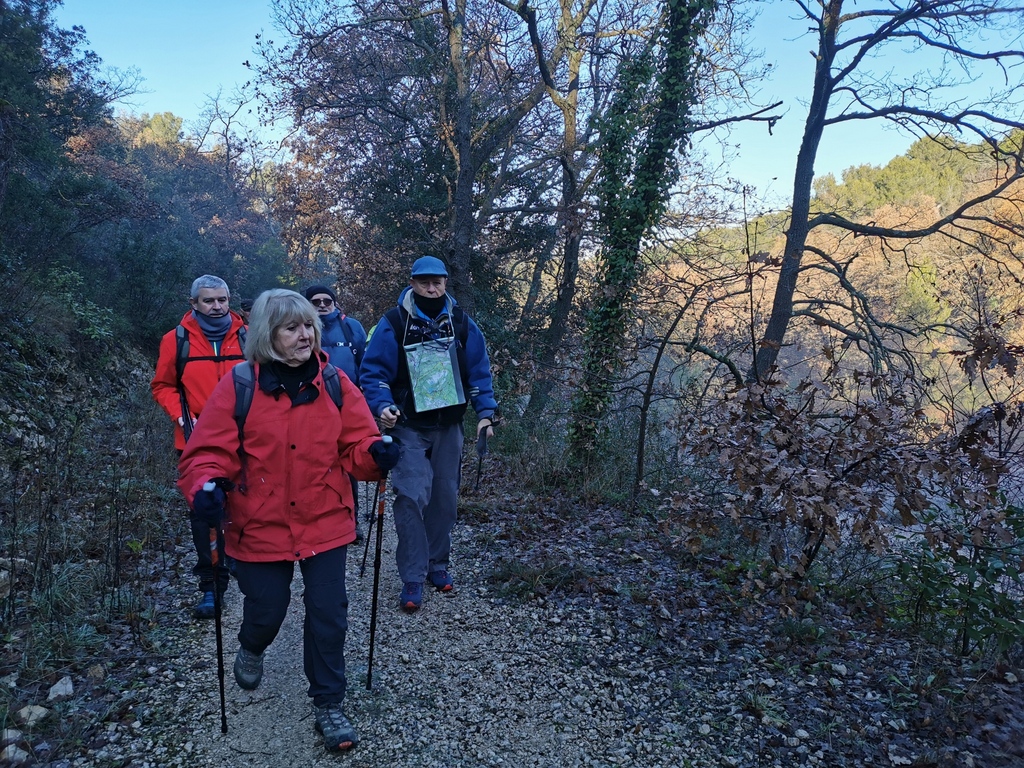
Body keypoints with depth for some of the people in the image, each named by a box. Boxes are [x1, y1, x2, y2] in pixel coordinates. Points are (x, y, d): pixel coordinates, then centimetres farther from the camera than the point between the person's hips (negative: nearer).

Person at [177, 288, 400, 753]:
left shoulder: (334, 383, -4)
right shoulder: (238, 386, -10)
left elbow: (355, 445, -3)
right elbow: (208, 452, -9)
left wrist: (376, 453, -25)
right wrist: (207, 486, -29)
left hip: (324, 524, 1)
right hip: (260, 527, -1)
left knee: (328, 615, 5)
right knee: (266, 611, 14)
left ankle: (328, 705, 26)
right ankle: (251, 649, 53)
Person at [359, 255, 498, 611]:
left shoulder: (462, 323, 0)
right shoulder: (393, 323, -9)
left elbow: (478, 371, 5)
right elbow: (373, 372, -8)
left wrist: (485, 411, -4)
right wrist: (382, 406, -25)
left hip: (448, 427, 3)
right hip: (409, 428, -3)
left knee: (444, 497, 10)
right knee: (411, 498, -11)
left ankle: (437, 565, 27)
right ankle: (412, 578, 0)